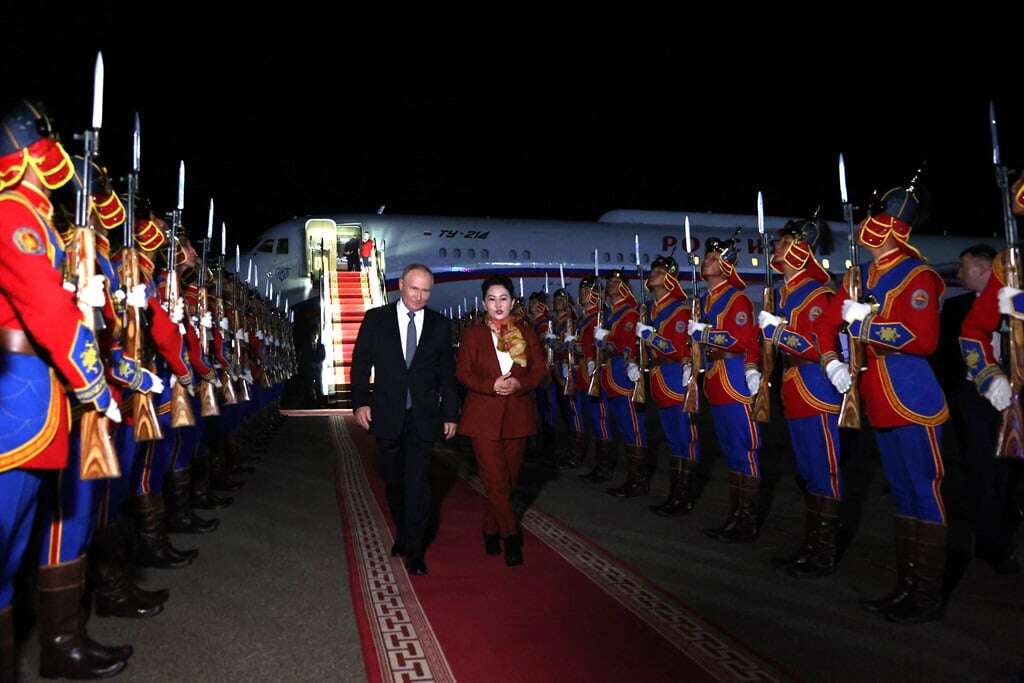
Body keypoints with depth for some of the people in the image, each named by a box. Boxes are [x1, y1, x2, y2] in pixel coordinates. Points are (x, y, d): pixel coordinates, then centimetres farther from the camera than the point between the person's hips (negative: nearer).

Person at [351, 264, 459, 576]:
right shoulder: (375, 319, 0)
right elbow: (360, 363, 2)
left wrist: (450, 413, 4)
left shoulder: (440, 324, 2)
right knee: (393, 480, 14)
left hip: (423, 416, -1)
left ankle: (413, 549, 5)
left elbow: (447, 372, 5)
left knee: (417, 482, -5)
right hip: (387, 415, 1)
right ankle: (402, 533, 34)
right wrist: (360, 401, -7)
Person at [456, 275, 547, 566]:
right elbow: (462, 372, -2)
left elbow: (540, 370, 5)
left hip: (517, 415, 3)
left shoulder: (526, 334, 8)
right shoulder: (473, 335, 3)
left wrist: (519, 384, -15)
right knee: (496, 480, -7)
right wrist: (492, 386, -18)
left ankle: (491, 530, 28)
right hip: (484, 416, -3)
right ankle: (511, 536, 7)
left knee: (509, 480, 10)